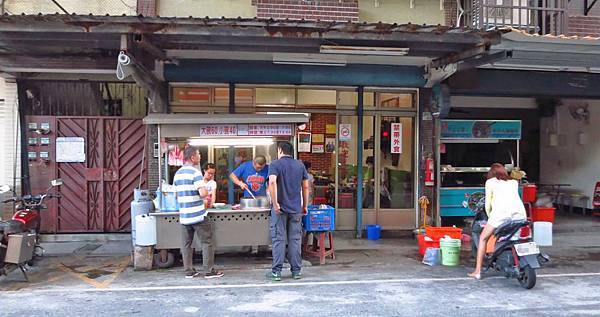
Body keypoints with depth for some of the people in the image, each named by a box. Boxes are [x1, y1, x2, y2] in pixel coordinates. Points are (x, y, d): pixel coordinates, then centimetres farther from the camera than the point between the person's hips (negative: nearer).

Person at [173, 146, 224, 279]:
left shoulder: (177, 174, 11)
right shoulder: (195, 172, -13)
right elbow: (203, 193, -22)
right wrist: (207, 193, -1)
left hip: (183, 215, 7)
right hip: (198, 215, -7)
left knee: (186, 244, 10)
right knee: (207, 242, 4)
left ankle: (189, 271, 15)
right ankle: (209, 271, 7)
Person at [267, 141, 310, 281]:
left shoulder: (276, 164, -4)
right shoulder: (300, 165, 9)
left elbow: (272, 182, -20)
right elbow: (305, 187, 9)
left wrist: (275, 203, -17)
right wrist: (305, 205, 16)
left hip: (280, 208, -4)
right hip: (296, 208, 4)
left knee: (278, 239, 2)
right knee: (295, 239, 9)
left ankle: (276, 271, 4)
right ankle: (296, 271, 13)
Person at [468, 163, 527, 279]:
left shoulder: (490, 181, 20)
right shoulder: (514, 182, 30)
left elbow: (488, 204, 16)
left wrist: (490, 217, 31)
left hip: (501, 211, -3)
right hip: (519, 211, 3)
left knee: (483, 238, 10)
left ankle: (477, 271, 7)